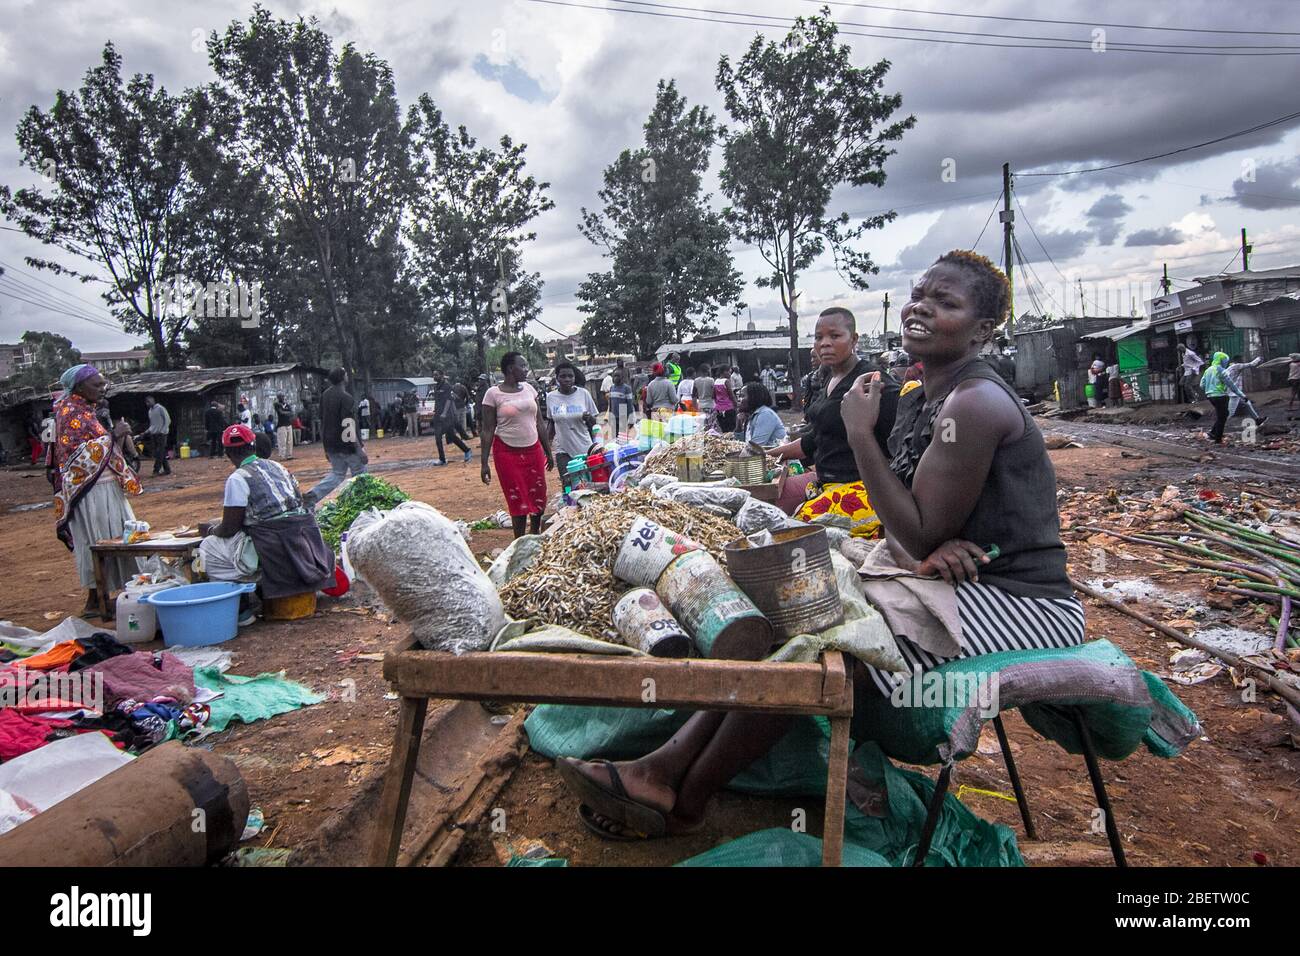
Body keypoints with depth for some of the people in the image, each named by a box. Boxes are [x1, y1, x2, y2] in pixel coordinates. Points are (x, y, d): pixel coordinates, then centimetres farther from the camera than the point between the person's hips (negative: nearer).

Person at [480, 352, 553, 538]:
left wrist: (548, 452, 12)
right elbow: (487, 430, -6)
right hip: (507, 452, -4)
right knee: (517, 500, 1)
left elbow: (540, 423, 11)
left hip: (533, 450, 4)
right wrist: (484, 463, -8)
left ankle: (535, 534, 28)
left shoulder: (529, 389, 6)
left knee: (539, 497, 7)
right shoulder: (493, 393, -7)